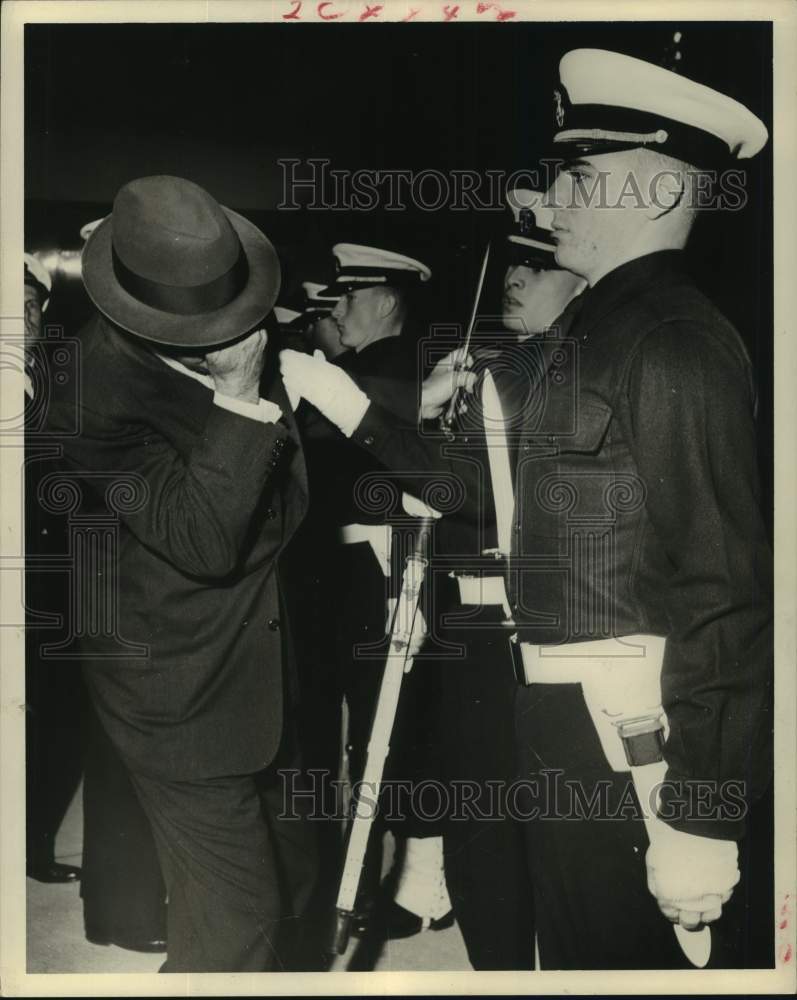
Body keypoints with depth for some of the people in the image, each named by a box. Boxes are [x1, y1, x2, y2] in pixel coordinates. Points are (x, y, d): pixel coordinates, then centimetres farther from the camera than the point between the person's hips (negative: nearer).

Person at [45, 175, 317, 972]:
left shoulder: (240, 349, -2)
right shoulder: (98, 388, -23)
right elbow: (202, 542, -30)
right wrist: (238, 402, -31)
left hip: (254, 668, 8)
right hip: (180, 695, -7)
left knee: (287, 877, 21)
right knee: (235, 922, 1)